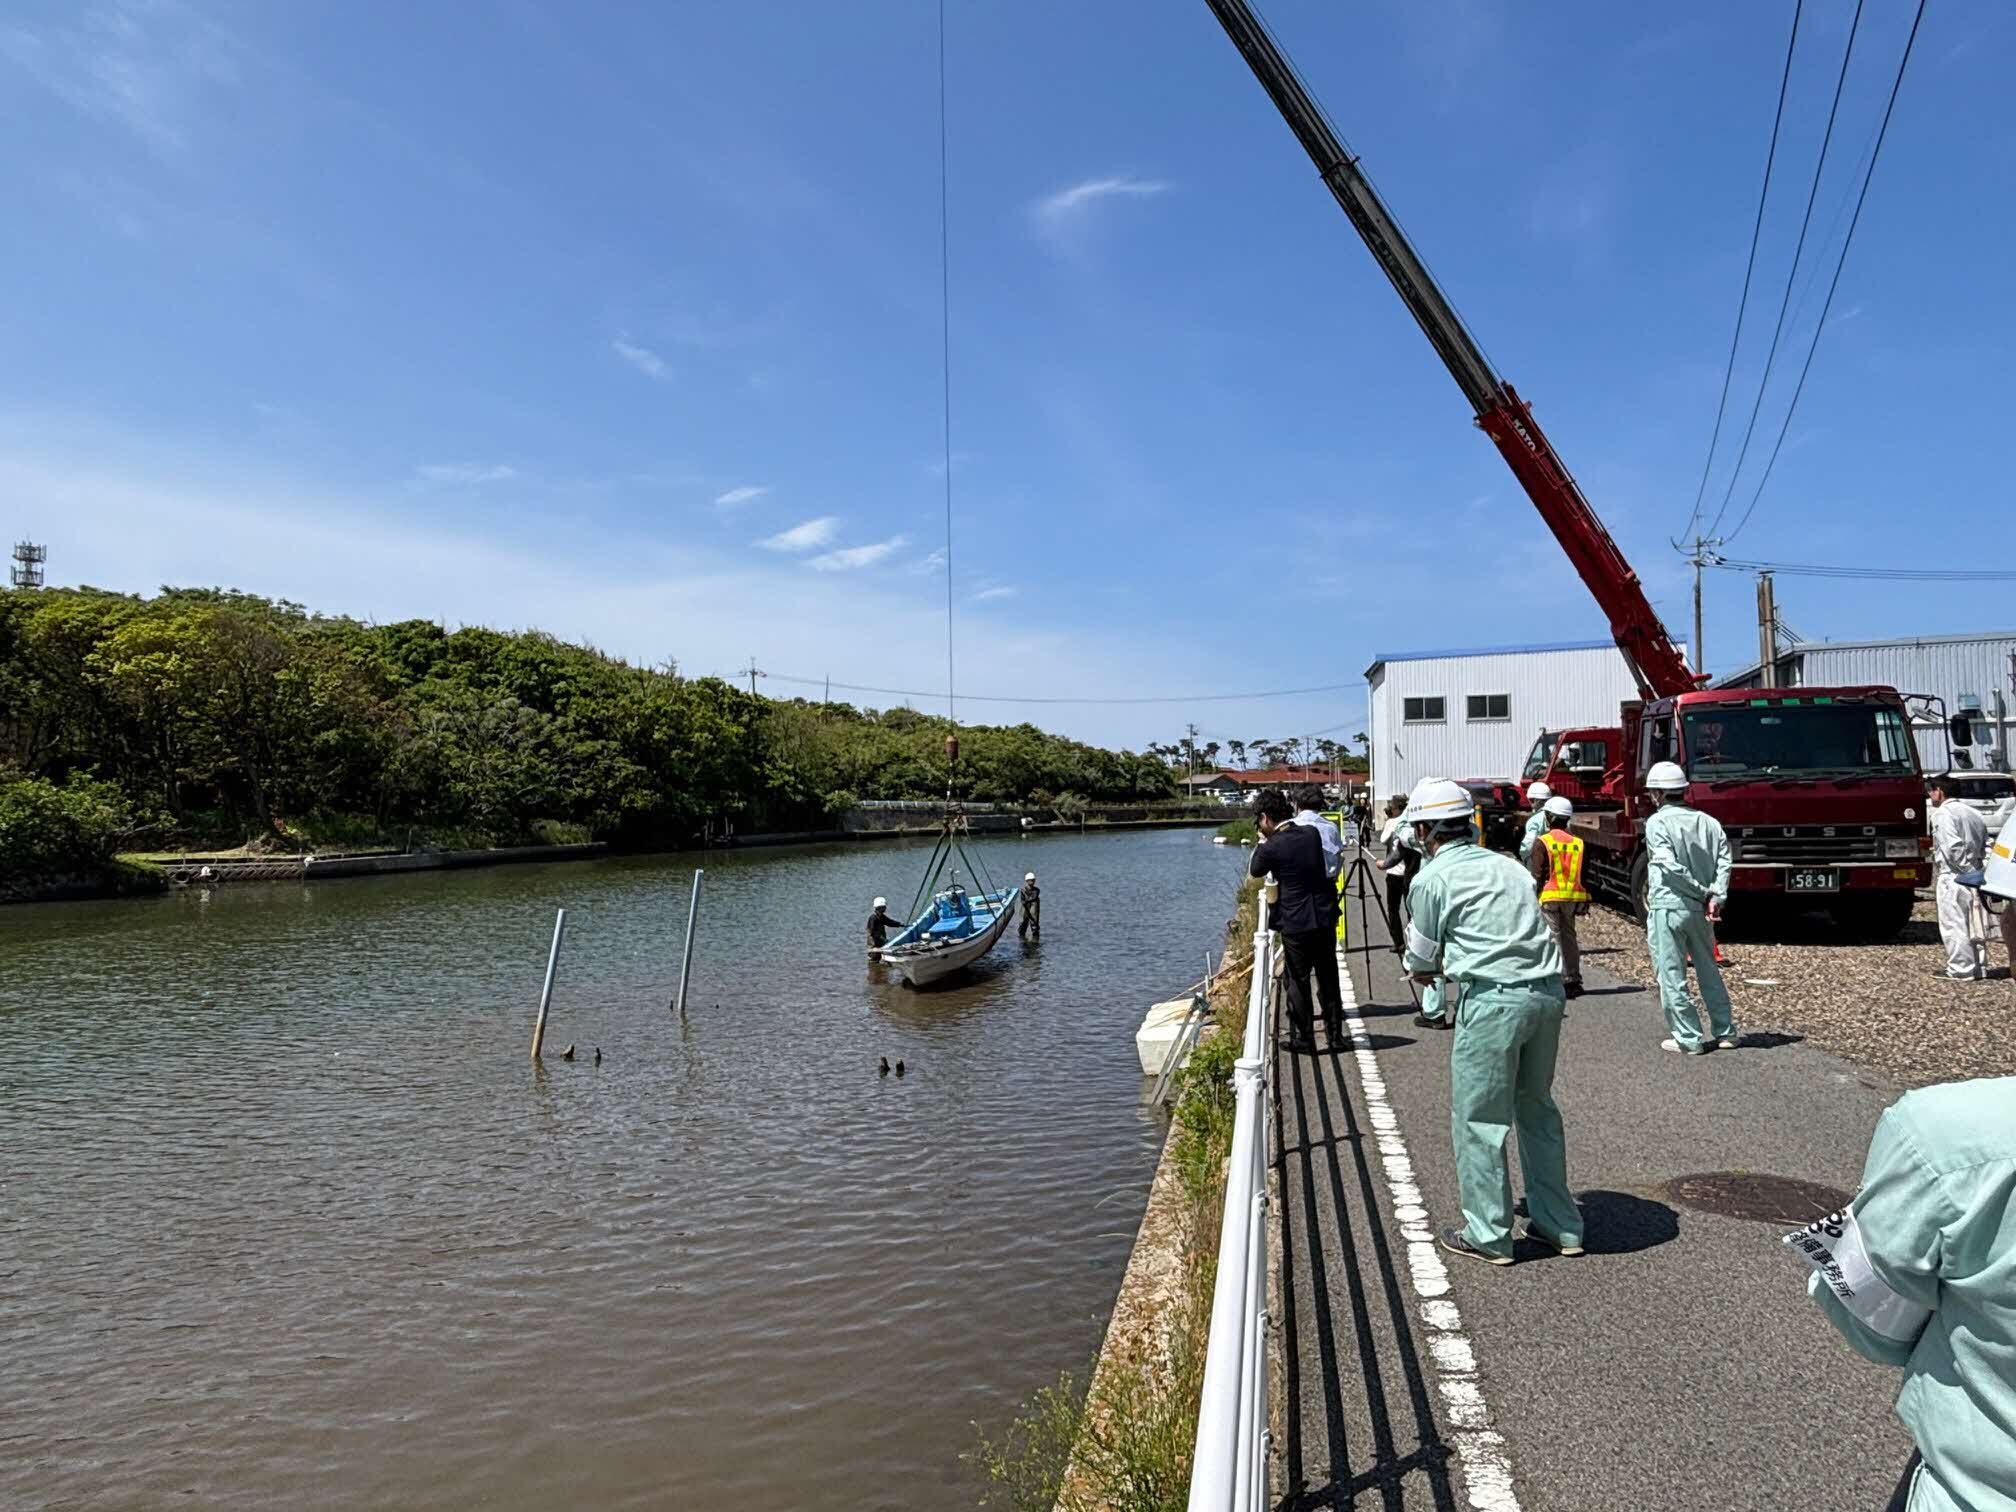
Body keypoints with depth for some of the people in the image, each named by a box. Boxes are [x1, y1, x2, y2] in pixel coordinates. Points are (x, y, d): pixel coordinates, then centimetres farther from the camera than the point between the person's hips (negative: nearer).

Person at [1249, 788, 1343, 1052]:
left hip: (1295, 924, -5)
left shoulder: (1272, 847, -15)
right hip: (1325, 918, 5)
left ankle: (1303, 1037, 14)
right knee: (1328, 979, 14)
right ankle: (1335, 1034, 22)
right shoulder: (1312, 833, 0)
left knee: (1298, 981, 7)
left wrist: (1261, 843, 15)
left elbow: (1253, 872, 4)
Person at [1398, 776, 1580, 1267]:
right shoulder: (1508, 866, 16)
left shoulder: (1431, 879, -2)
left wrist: (1422, 970, 29)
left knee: (1479, 1118, 6)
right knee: (1537, 1109, 21)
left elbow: (1421, 960, 6)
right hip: (1547, 991, 7)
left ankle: (1487, 1235, 15)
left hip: (1492, 1000, -7)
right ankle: (1558, 1224, 30)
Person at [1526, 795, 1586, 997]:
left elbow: (1536, 875, -11)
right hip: (1573, 898, 5)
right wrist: (1584, 902, 18)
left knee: (1554, 938, -2)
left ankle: (1563, 981, -7)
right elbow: (1584, 874, 12)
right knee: (1569, 937, 16)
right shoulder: (1578, 843, 8)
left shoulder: (1543, 842, -9)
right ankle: (1573, 980, 22)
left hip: (1550, 897, -5)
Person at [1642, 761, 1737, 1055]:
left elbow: (1670, 866, -19)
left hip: (1667, 907, -6)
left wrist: (1703, 892, -10)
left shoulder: (1657, 823, -10)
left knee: (1672, 975, 2)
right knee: (1708, 970, 19)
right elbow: (1724, 860, -3)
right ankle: (1725, 1032, 26)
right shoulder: (1708, 821, 7)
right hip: (1700, 910, 6)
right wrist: (1716, 897, -10)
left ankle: (1688, 1039, 5)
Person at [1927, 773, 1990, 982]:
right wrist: (1979, 871, 6)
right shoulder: (1974, 814, 16)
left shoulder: (1943, 813, -11)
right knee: (1971, 923, 16)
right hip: (1972, 879, 9)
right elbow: (1986, 847, 13)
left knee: (1953, 924, -4)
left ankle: (1960, 969, -3)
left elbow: (1953, 846, -21)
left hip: (1952, 877, -9)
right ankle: (1979, 966, 21)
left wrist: (1966, 869, -13)